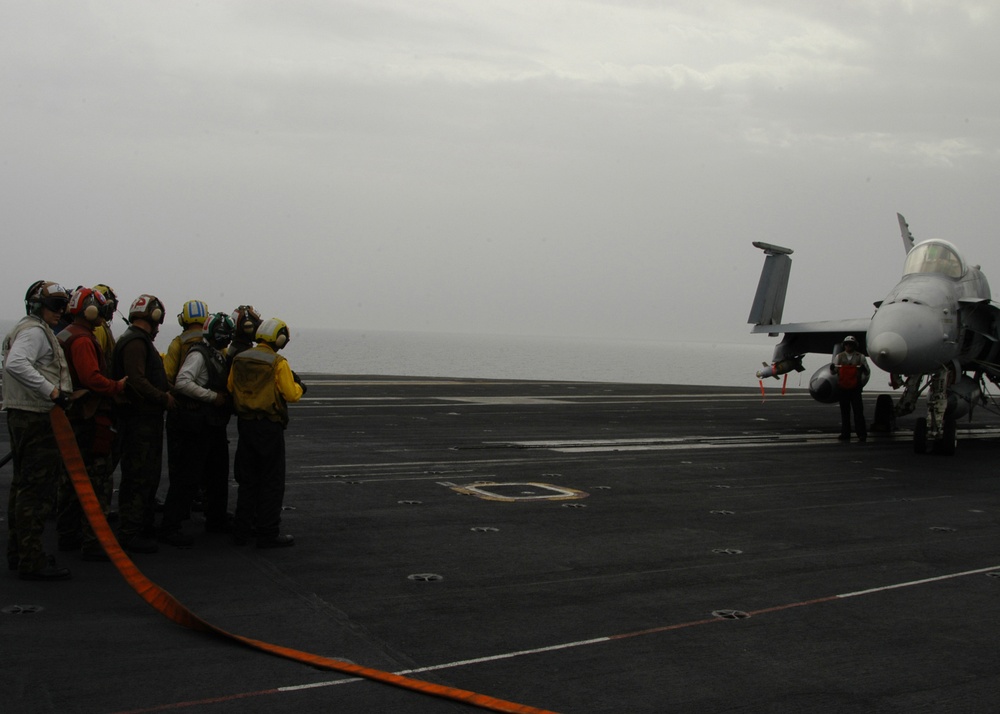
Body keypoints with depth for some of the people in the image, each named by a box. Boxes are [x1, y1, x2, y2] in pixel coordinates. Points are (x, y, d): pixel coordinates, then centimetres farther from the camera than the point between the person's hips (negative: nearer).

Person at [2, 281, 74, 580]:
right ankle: (31, 561, -7)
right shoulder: (34, 331, -11)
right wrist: (51, 390, -29)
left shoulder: (35, 330, 21)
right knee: (37, 490, -9)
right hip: (36, 419, -11)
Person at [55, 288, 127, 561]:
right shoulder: (82, 339, -16)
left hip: (70, 419, 11)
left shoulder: (63, 336, 16)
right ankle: (93, 542, -6)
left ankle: (67, 535, 26)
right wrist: (118, 386, -12)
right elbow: (92, 378, -25)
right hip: (89, 420, -11)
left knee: (71, 479, 17)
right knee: (97, 481, -7)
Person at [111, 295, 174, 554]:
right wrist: (164, 398, -19)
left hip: (147, 418, 11)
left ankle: (144, 526, 27)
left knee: (148, 476, 17)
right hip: (139, 419, -11)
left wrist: (164, 394, 11)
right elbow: (137, 381, -25)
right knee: (138, 476, -7)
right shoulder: (135, 342, -15)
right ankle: (130, 533, -3)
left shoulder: (140, 341, 19)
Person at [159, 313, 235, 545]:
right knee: (188, 476, -9)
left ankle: (216, 520, 32)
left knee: (218, 473, 18)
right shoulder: (199, 354, -14)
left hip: (214, 426, 10)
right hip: (197, 424, -10)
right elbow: (182, 383, -27)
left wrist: (224, 397, 6)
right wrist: (213, 396, -24)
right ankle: (169, 526, -5)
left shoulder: (217, 356, 17)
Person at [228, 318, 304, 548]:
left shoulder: (239, 359, 6)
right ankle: (268, 534, 5)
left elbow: (231, 389, 11)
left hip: (245, 423, 6)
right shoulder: (278, 363, -13)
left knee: (247, 479, 16)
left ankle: (242, 530, 21)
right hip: (269, 426, -6)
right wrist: (299, 386, 7)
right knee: (272, 481, 3)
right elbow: (291, 394, -13)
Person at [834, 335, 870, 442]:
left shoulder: (860, 357, 4)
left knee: (858, 411, -6)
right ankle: (845, 434, 12)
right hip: (843, 388, 2)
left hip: (855, 389, -2)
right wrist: (833, 368, -12)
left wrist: (864, 369, -17)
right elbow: (834, 371, 11)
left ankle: (862, 434, -2)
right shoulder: (839, 356, 9)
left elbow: (868, 372, 6)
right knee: (844, 412, 6)